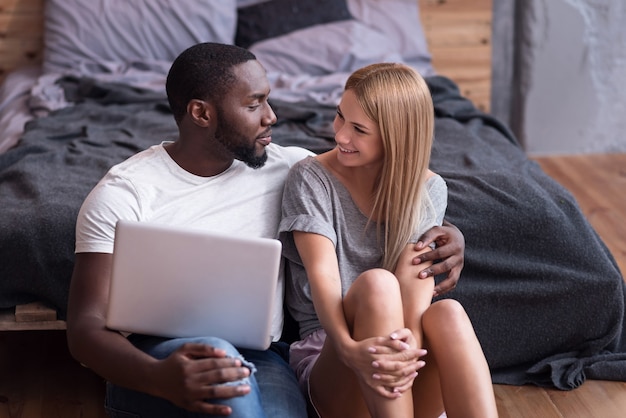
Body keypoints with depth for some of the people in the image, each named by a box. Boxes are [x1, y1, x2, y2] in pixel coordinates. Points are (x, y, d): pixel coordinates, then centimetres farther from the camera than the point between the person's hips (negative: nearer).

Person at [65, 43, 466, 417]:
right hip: (154, 362, -2)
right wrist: (161, 379, -34)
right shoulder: (122, 194, -4)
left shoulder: (285, 167, 8)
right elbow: (86, 327, -11)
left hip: (260, 357, 2)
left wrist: (446, 231, -3)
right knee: (214, 351, -37)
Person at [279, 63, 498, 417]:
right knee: (376, 284, -33)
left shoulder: (427, 189, 5)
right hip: (329, 364, -2)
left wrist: (410, 337, -35)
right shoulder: (311, 178, -2)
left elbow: (416, 272, -13)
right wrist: (349, 347, -37)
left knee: (447, 313, -32)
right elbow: (322, 273, -17)